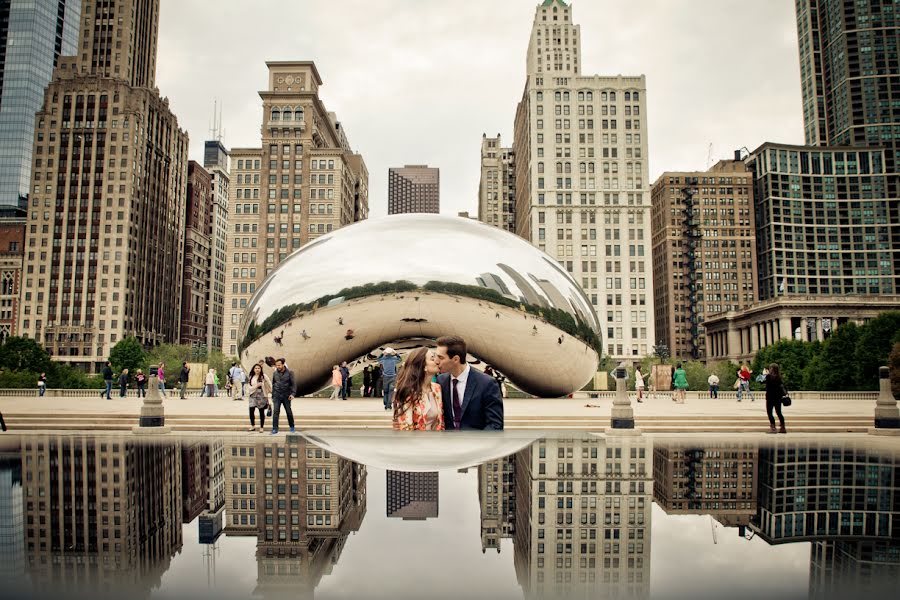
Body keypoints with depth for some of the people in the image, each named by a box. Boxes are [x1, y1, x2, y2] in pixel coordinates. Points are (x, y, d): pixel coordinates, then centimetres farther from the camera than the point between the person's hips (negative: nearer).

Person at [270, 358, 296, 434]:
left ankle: (292, 427, 25)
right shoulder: (275, 373, 4)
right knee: (276, 411, -10)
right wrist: (272, 396, 12)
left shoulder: (289, 373, -5)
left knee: (289, 412, 7)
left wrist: (292, 394, -17)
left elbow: (293, 384, -5)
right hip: (277, 395, 1)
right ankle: (275, 429, -9)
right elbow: (273, 385, 13)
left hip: (286, 395, -1)